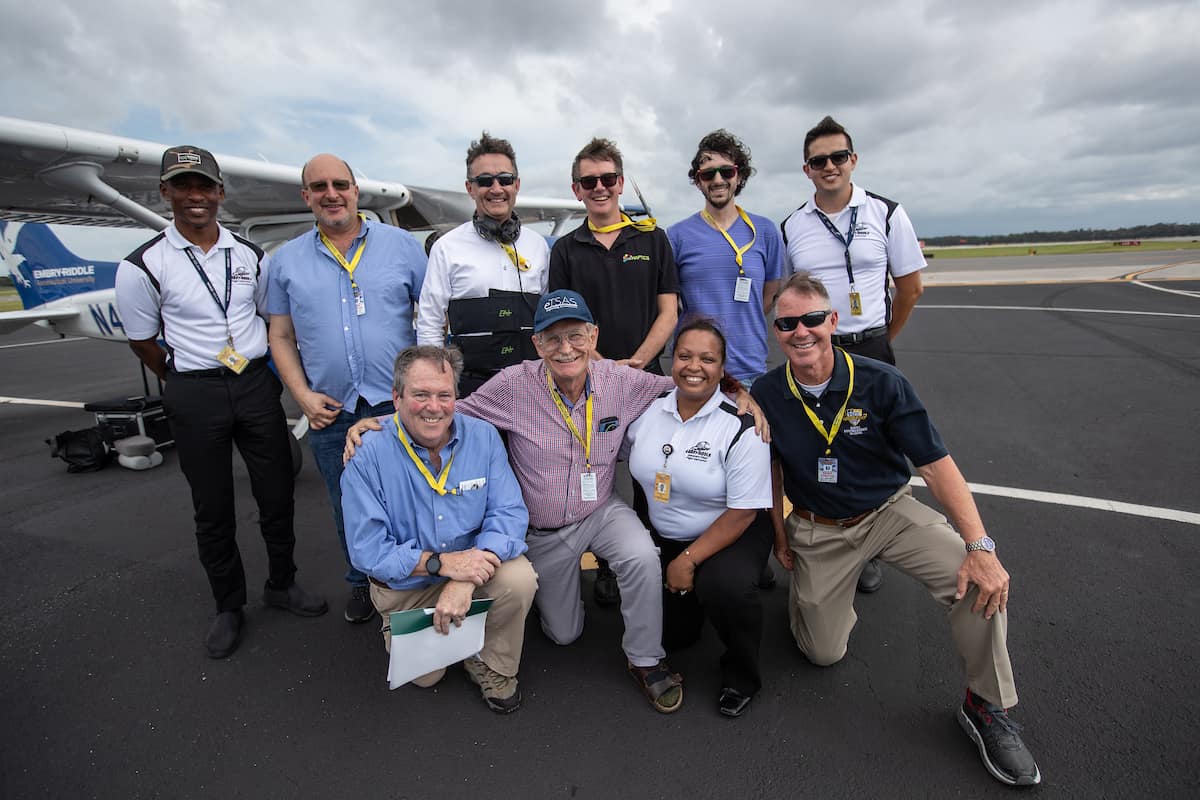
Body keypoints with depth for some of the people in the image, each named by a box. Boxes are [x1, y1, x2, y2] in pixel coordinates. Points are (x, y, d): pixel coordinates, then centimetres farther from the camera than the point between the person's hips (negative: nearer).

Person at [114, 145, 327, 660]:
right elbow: (142, 341, 4)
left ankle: (281, 584, 31)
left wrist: (264, 375, 10)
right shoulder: (143, 266, -5)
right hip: (194, 395, -2)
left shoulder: (251, 256, 4)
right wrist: (186, 385, 8)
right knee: (212, 508, 9)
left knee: (277, 493, 9)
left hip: (256, 383, 2)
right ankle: (228, 607, 28)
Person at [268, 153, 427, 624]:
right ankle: (361, 584, 38)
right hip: (330, 413, 3)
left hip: (399, 406, -2)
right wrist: (303, 396, -3)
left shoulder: (401, 245, 2)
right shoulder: (288, 259, 8)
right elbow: (281, 337, 10)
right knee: (349, 509, 16)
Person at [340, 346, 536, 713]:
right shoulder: (368, 457, -19)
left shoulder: (483, 437, -14)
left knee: (520, 579, -27)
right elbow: (367, 550, -19)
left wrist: (464, 581, -32)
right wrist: (443, 562, -31)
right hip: (407, 583, 0)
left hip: (473, 566, 1)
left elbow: (509, 513, -19)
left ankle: (492, 666, 2)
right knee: (425, 674, -2)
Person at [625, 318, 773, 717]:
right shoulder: (647, 407, -7)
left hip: (733, 534, -4)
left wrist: (689, 560, -19)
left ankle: (742, 678, -3)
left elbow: (742, 512, -18)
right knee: (671, 633, 4)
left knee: (725, 588, -34)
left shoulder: (740, 427, -20)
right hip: (664, 537, 5)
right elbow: (633, 462, 9)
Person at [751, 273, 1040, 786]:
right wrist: (780, 538, 6)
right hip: (817, 531, 1)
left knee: (984, 581, -25)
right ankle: (804, 587, 38)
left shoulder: (881, 382, -17)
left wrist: (981, 545, -25)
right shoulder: (766, 395, -12)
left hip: (889, 513, 0)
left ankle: (987, 706, 1)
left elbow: (935, 464, -16)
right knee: (824, 653, 6)